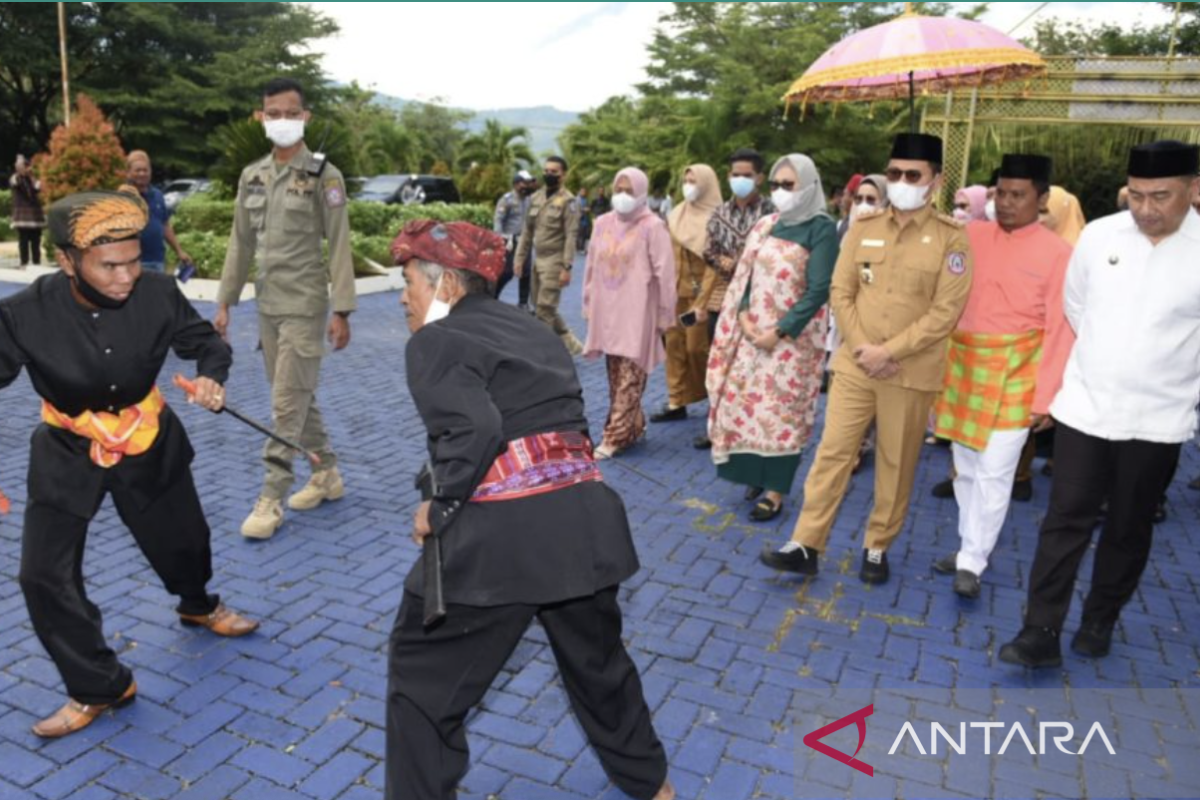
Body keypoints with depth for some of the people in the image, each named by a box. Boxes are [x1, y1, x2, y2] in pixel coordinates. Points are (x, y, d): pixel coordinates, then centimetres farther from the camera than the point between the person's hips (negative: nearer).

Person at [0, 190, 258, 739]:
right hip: (68, 454, -1)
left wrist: (211, 378, -29)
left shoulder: (157, 294, -21)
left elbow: (207, 343, -6)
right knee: (45, 577, -4)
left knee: (183, 539, 18)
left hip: (148, 444, 1)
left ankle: (198, 606, 54)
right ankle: (100, 686, 17)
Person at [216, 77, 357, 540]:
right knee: (297, 397, 13)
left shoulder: (323, 176, -7)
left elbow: (339, 246, -10)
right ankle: (327, 474, 28)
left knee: (287, 404, -5)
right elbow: (241, 243, 13)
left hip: (305, 305, -6)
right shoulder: (251, 176, 10)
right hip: (268, 305, 6)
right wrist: (225, 301, 10)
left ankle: (271, 500, 2)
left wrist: (341, 311, -15)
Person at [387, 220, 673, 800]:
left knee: (422, 674, 15)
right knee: (596, 656, 28)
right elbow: (562, 422, 15)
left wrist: (439, 509, -8)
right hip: (584, 516, 8)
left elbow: (474, 433, -20)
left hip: (500, 533, -7)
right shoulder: (534, 331, 19)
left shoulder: (434, 343, -4)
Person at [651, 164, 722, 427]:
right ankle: (677, 402, 12)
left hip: (702, 291, -6)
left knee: (697, 346, -3)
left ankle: (714, 399, 17)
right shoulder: (676, 215, 13)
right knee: (674, 344, 5)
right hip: (676, 289, 6)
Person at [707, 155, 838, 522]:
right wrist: (744, 316, -8)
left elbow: (818, 291, -14)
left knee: (781, 411, 0)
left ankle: (775, 492, 9)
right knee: (746, 402, 8)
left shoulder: (821, 228, -9)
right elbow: (747, 275, 9)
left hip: (793, 336, -5)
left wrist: (779, 332, -17)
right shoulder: (766, 225, 9)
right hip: (753, 331, 6)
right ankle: (758, 473, 25)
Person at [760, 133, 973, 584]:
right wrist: (864, 348, -10)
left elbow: (945, 313, -11)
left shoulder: (952, 239, -4)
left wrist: (888, 351, -17)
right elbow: (840, 293, 3)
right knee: (832, 454, 4)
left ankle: (877, 549, 25)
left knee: (896, 464, 9)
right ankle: (805, 546, 10)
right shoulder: (863, 228, 5)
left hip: (912, 374, -2)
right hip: (854, 365, 2)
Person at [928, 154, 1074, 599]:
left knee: (994, 472, -2)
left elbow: (1060, 330, -7)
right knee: (965, 466, 13)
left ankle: (973, 563, 10)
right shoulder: (971, 235, 5)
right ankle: (968, 547, 28)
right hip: (962, 364, 4)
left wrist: (1046, 396, -9)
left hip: (1014, 374, -4)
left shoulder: (1057, 252, -6)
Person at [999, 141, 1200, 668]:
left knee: (1128, 530, 13)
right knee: (1065, 521, 2)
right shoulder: (1099, 235, -3)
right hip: (1084, 406, 1)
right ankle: (1041, 632, 8)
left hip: (1157, 419, -1)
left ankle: (1100, 622, 32)